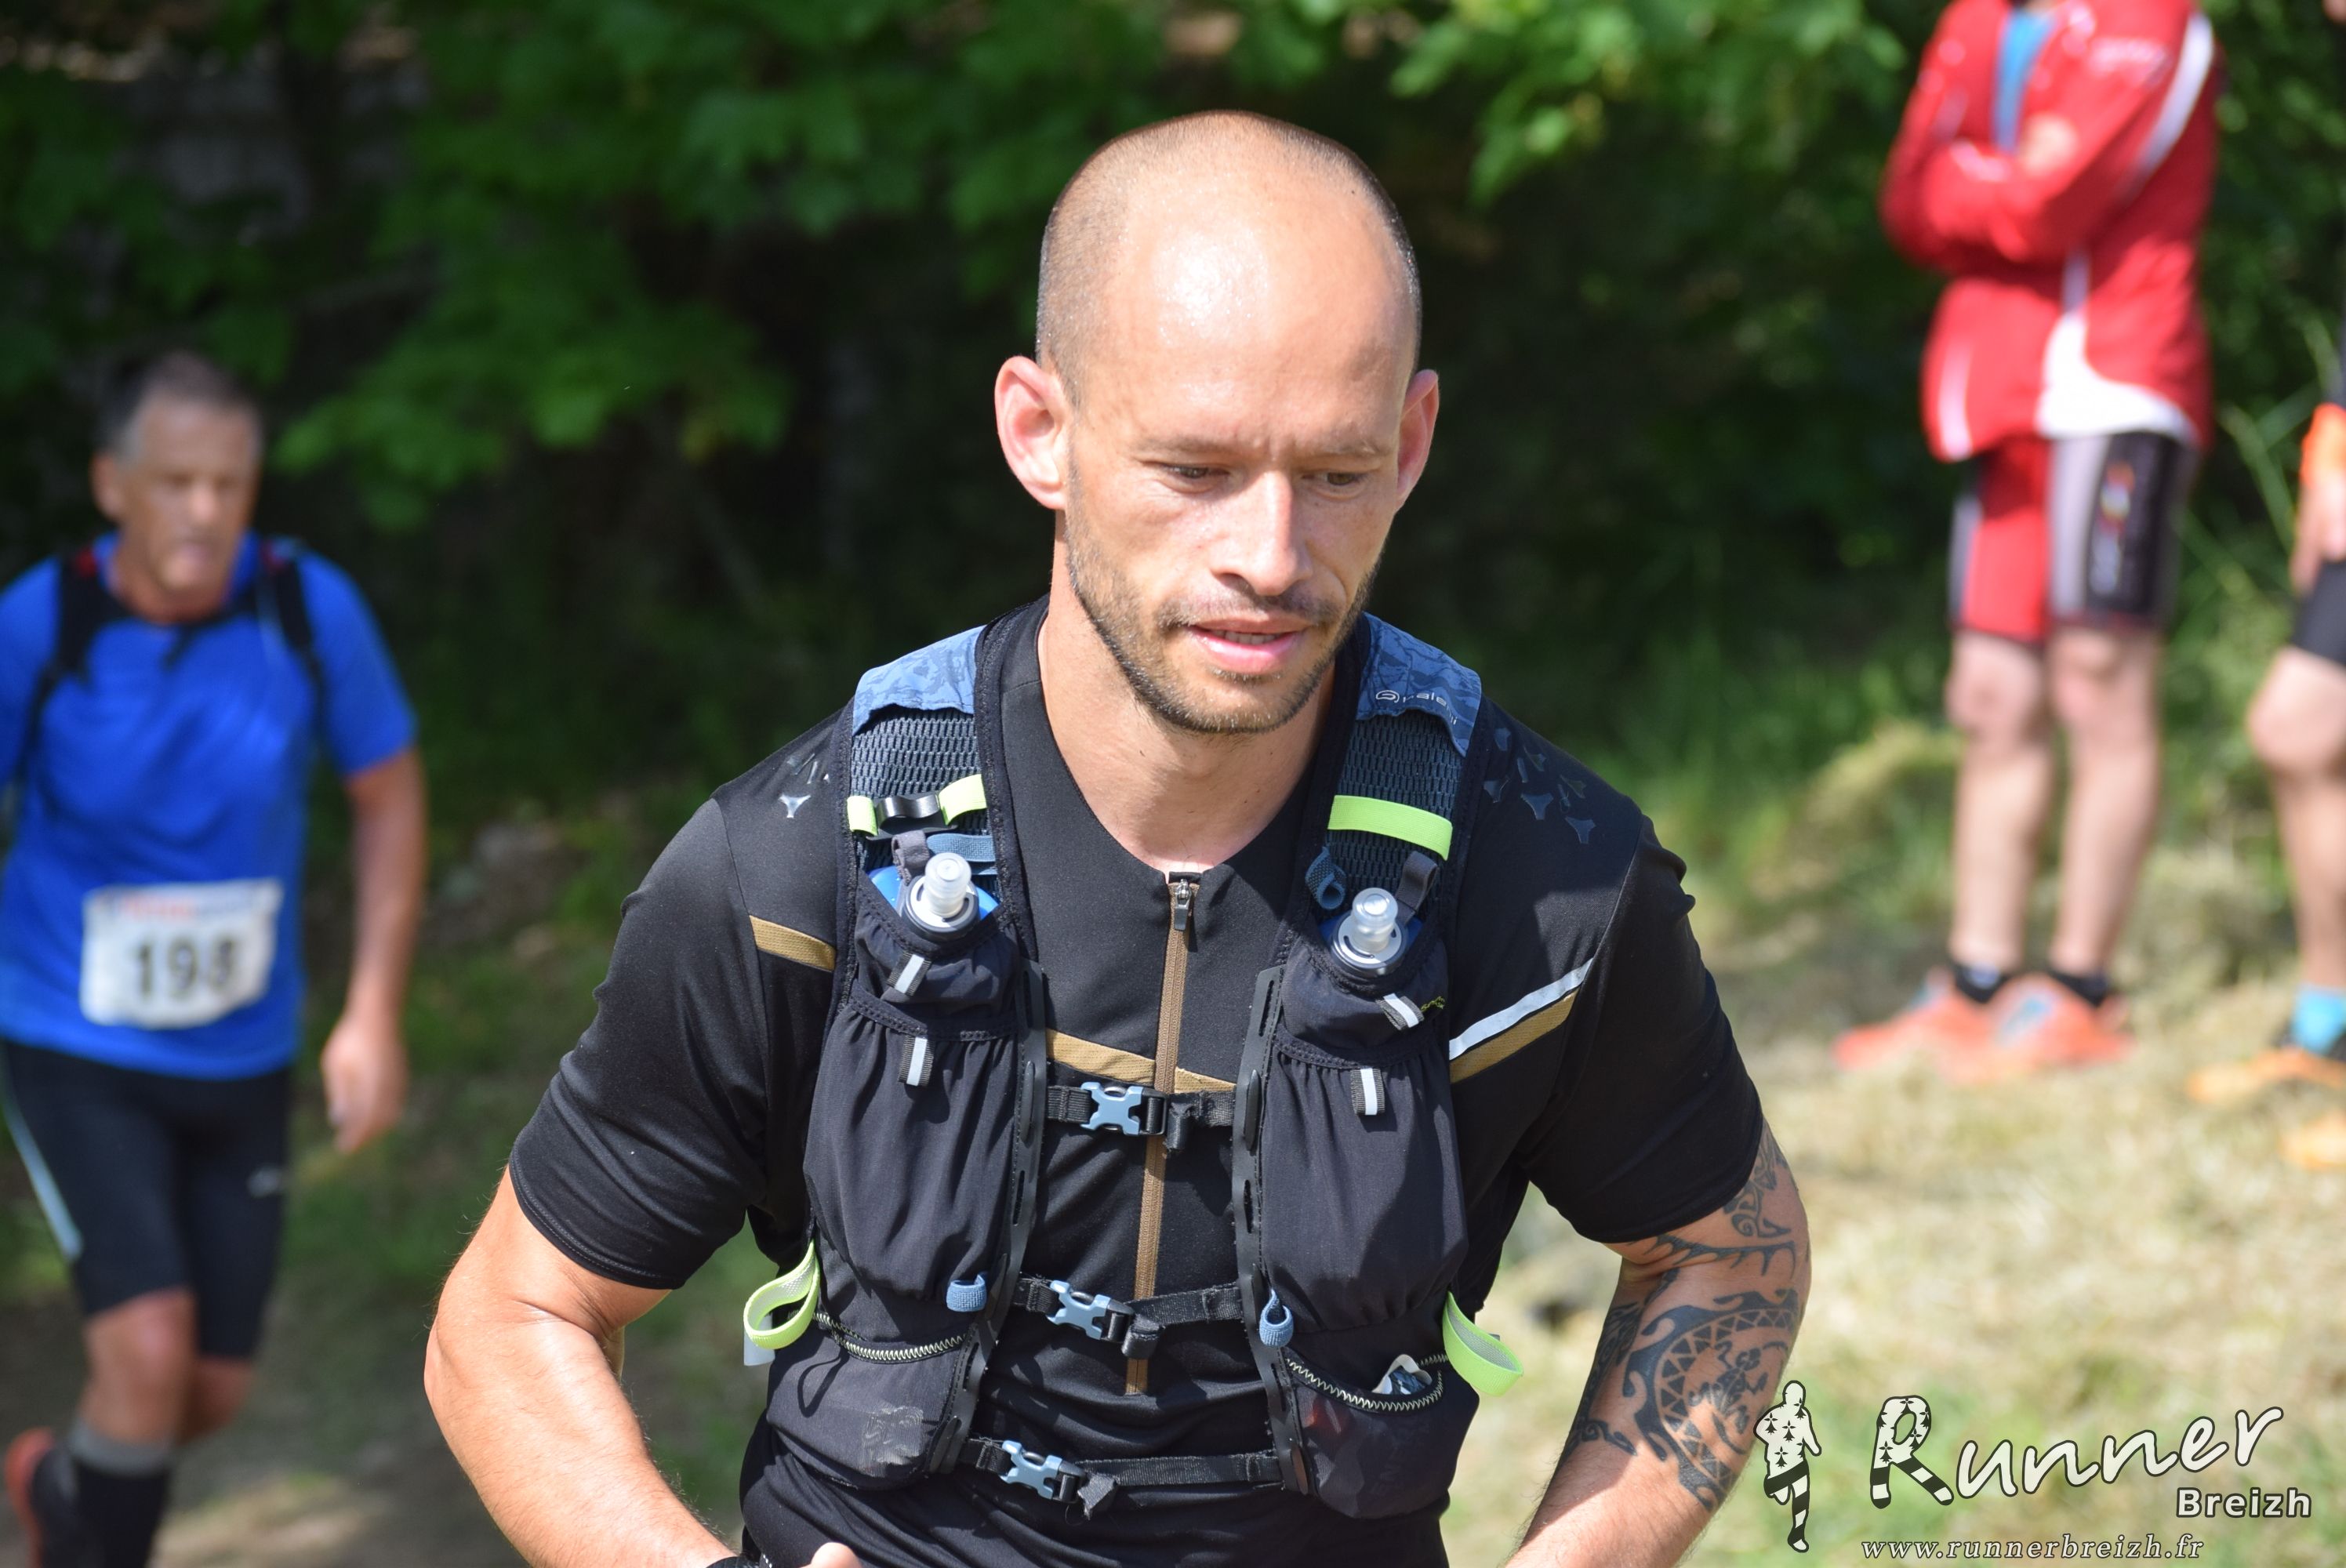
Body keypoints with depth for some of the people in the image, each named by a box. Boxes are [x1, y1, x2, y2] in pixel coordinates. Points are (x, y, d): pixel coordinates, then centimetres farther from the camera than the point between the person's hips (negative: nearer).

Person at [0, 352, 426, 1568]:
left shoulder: (310, 608, -15)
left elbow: (389, 795, 0)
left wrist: (373, 1016, -8)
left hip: (242, 1056, 3)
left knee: (212, 1392, 11)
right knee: (150, 1354, -21)